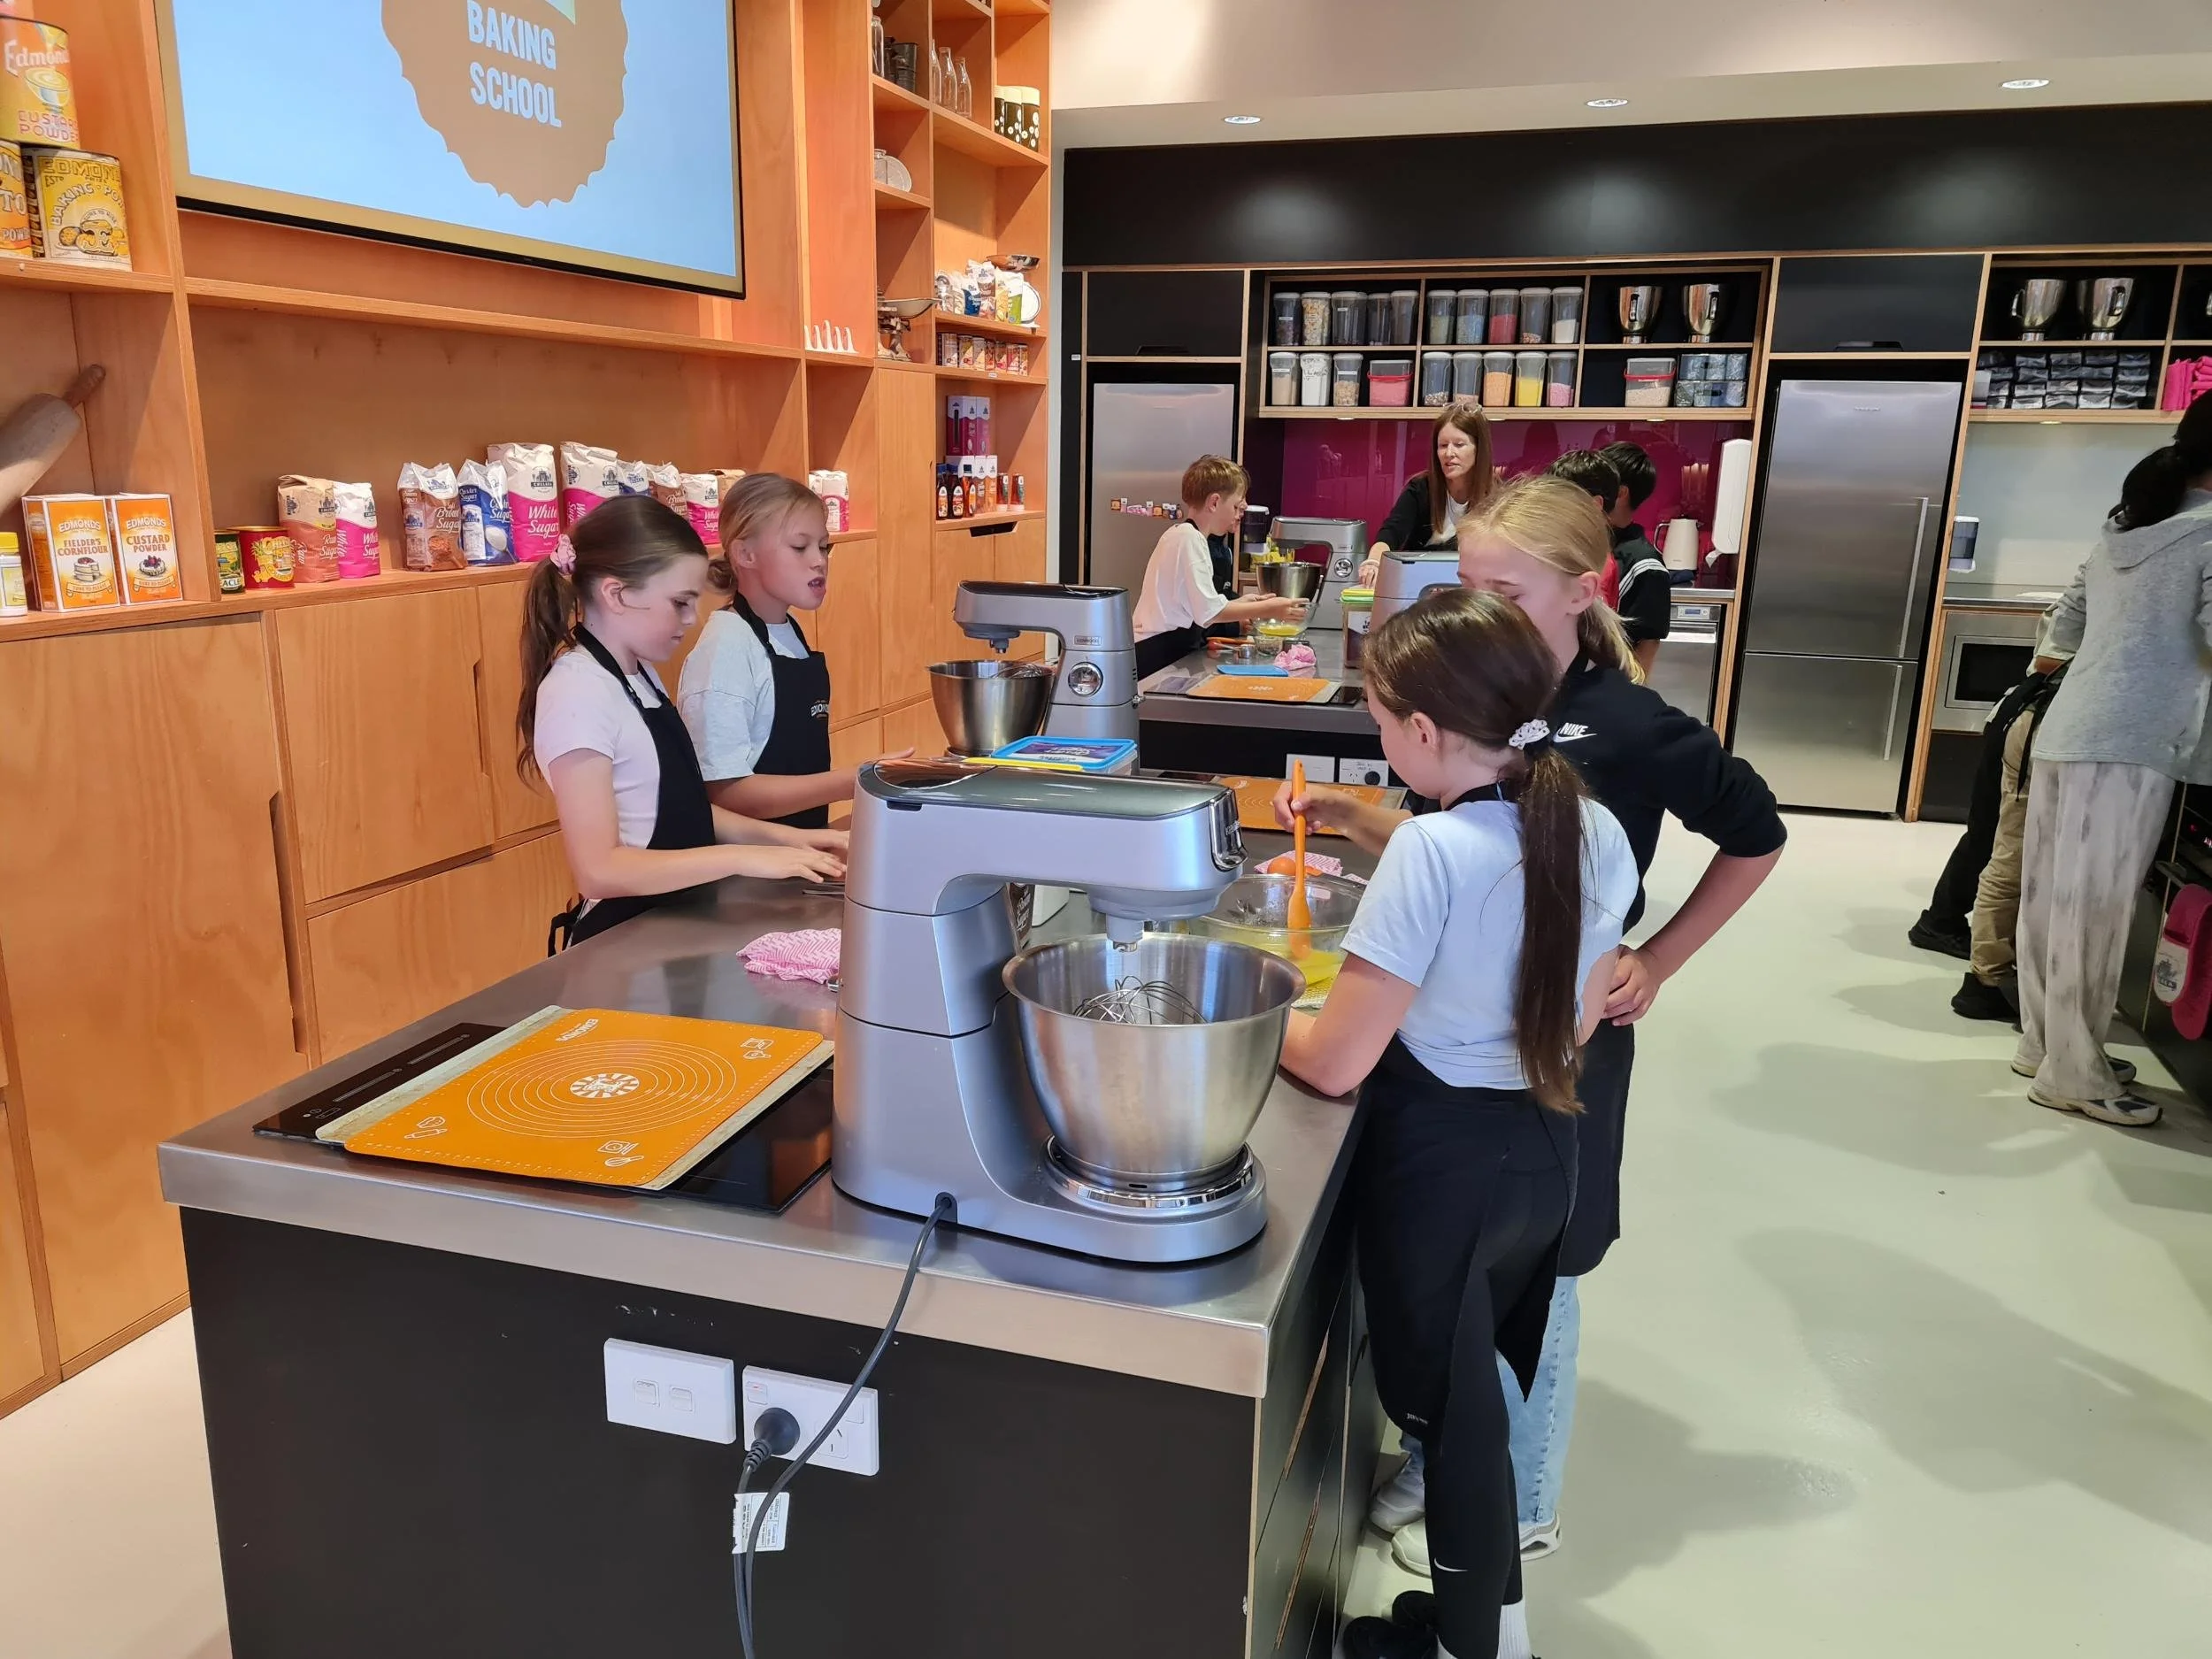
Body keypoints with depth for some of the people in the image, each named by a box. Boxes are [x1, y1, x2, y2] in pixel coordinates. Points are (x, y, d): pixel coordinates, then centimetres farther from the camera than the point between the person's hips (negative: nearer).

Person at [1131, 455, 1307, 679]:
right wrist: (1266, 609, -11)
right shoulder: (1190, 539, -14)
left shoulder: (1180, 534, 17)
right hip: (1161, 654, -10)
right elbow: (1209, 612, -19)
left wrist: (1239, 605, 12)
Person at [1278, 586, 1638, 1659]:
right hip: (1543, 1147, 7)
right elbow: (1576, 1022, 7)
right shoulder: (1595, 833, -4)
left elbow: (1336, 1063, -22)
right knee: (1493, 1383, 26)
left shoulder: (1431, 852, -26)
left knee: (1451, 1403, 15)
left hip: (1444, 1159, -7)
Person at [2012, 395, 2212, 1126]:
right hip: (2127, 744, -8)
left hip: (2066, 732, 8)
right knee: (2093, 909, -3)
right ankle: (2073, 1072, 4)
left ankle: (2044, 1043, 21)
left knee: (2054, 900, 12)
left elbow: (2061, 630, 23)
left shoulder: (2120, 534, 19)